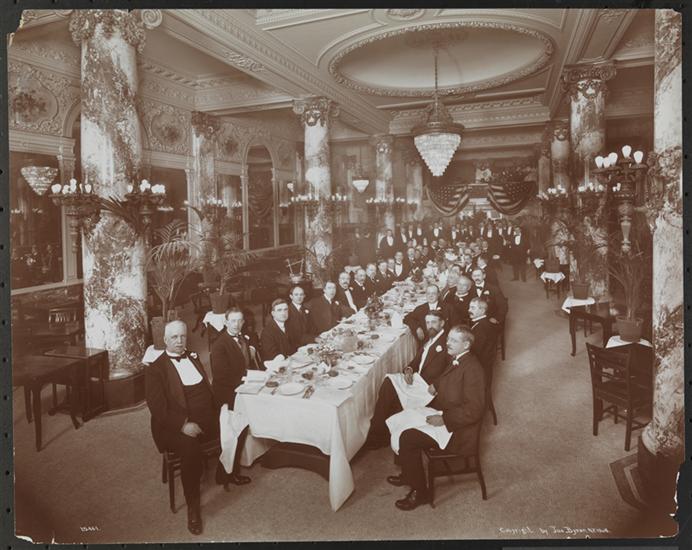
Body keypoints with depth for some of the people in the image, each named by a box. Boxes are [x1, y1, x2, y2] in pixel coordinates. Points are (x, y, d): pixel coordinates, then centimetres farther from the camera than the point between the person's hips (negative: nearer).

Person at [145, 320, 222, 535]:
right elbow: (157, 407, -9)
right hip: (175, 426, -6)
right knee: (190, 447, -34)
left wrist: (219, 410, 1)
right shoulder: (155, 368, -1)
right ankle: (192, 507, -16)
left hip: (205, 420, 6)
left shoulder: (193, 358, 17)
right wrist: (183, 425, -22)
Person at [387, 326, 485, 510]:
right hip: (442, 416, 10)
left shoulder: (471, 369, -23)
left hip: (457, 430, -10)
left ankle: (419, 492, 0)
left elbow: (474, 410, -26)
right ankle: (409, 474, 23)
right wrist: (435, 386, 10)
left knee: (407, 437, -17)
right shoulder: (456, 361, 6)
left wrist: (443, 419, -25)